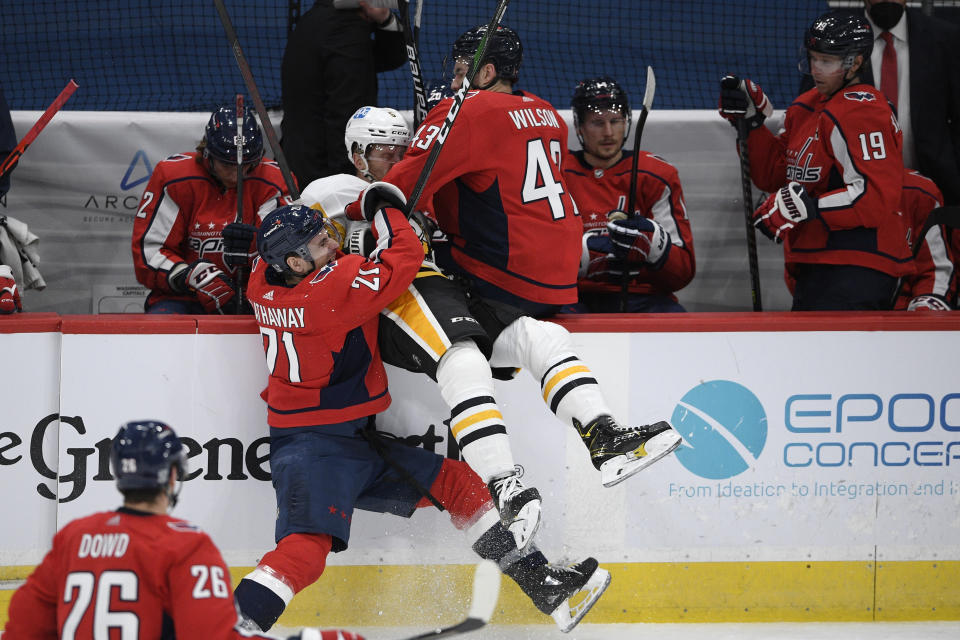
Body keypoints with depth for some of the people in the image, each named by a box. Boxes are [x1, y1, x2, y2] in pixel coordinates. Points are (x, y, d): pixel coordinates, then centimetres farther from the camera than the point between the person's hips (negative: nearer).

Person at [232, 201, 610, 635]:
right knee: (305, 548, -28)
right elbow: (404, 259, -21)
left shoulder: (263, 283, 2)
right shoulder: (330, 287, -24)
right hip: (311, 447, -10)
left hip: (356, 443, 10)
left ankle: (543, 585, 17)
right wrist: (384, 209, -4)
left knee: (455, 481, 14)